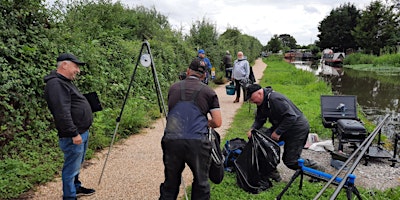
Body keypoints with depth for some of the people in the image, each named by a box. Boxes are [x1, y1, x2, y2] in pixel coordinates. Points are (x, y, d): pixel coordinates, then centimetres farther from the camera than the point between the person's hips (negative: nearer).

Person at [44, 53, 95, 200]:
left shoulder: (64, 82, 16)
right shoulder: (56, 84, -18)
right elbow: (62, 113, -25)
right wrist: (74, 133, -23)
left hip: (82, 132, 11)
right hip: (73, 136, -11)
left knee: (77, 164, 23)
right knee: (72, 167, 0)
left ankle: (76, 188, 38)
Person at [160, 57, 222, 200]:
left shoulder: (173, 88, 16)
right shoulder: (209, 92, 7)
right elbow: (217, 123, 4)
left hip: (171, 140, 3)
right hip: (197, 142, -2)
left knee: (170, 184, 16)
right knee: (201, 184, 15)